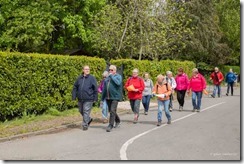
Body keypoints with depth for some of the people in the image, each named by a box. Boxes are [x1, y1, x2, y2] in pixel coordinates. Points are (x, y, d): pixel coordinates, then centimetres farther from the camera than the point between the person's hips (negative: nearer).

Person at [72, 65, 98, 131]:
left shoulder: (92, 78, -3)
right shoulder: (79, 78, 8)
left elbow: (95, 89, -3)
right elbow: (75, 88, 12)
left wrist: (95, 98, -6)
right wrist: (74, 97, 6)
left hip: (88, 99, -5)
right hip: (80, 99, 5)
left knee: (86, 112, -6)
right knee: (81, 111, 16)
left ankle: (85, 125, 4)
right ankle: (89, 119, 38)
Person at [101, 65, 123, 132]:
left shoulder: (118, 76, -1)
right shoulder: (107, 78, 16)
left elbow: (118, 83, -24)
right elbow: (104, 88, 18)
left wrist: (112, 76, -15)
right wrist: (103, 98, 17)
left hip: (115, 97, -6)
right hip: (108, 97, 7)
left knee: (112, 111, -12)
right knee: (111, 111, 15)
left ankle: (110, 125, -7)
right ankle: (117, 121, 36)